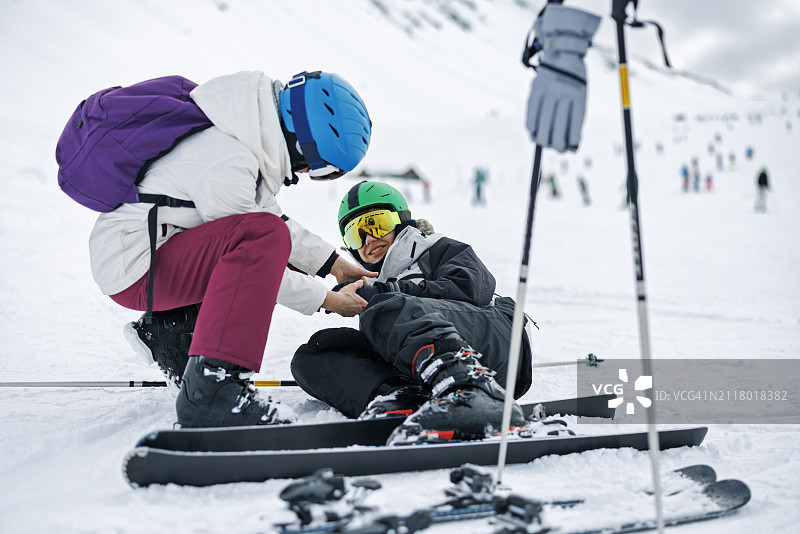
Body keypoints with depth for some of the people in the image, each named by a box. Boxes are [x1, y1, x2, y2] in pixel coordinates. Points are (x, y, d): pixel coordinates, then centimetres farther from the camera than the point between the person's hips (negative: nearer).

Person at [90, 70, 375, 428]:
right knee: (267, 238, -31)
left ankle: (172, 329, 11)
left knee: (287, 258, 16)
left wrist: (333, 264, 6)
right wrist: (326, 299, -10)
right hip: (133, 267, -10)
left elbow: (272, 216, 11)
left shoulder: (258, 134, 1)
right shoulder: (228, 162, -28)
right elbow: (262, 232, -20)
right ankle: (212, 385, -34)